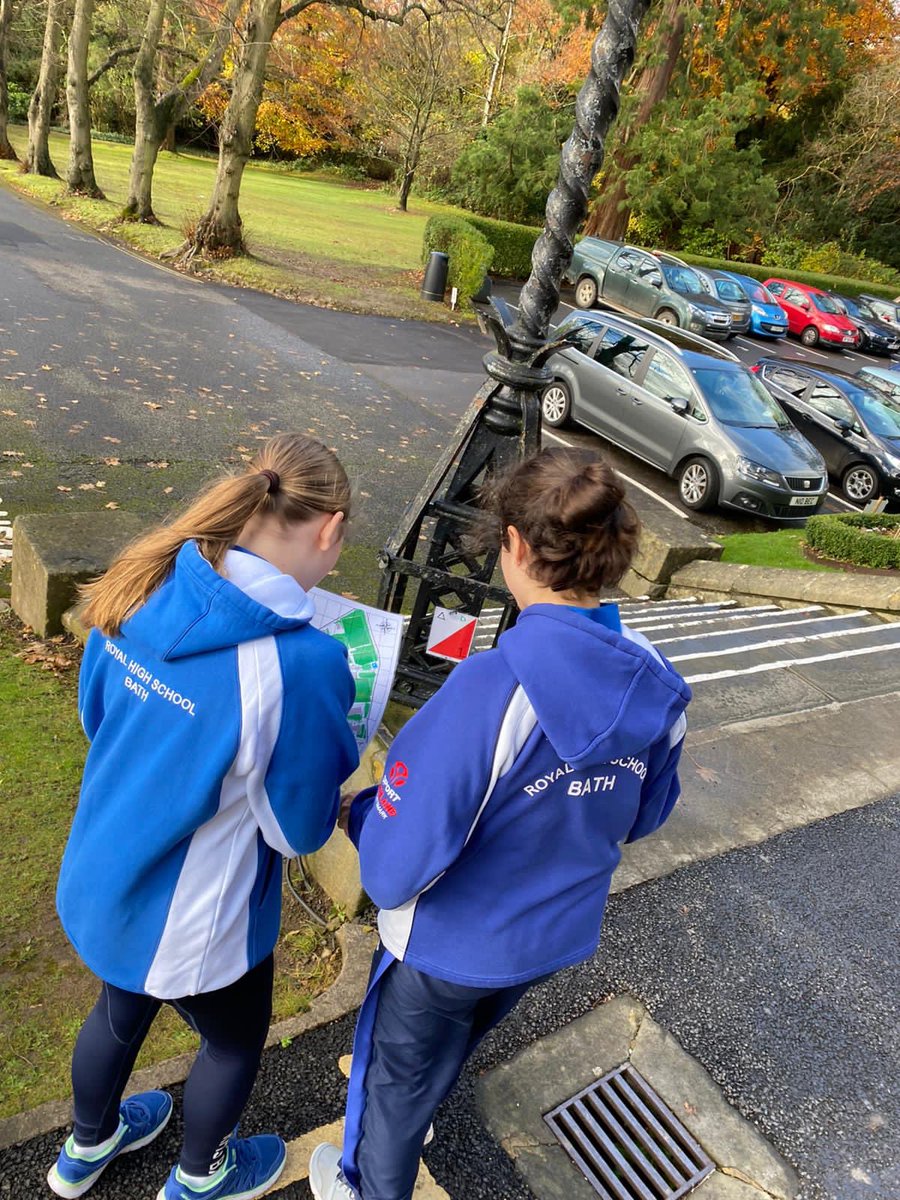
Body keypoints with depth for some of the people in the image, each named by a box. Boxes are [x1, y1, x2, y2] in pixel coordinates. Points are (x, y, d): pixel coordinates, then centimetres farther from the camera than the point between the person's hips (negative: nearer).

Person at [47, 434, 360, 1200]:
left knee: (123, 1008, 34)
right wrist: (339, 795, 2)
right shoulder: (299, 662, -35)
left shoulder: (143, 586, -14)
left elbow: (99, 715, 3)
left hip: (100, 879, 6)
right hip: (188, 919, -6)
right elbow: (301, 828, -19)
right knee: (236, 1039, 27)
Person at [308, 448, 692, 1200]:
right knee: (455, 1044, 36)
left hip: (454, 944, -5)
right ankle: (412, 1112, 65)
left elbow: (398, 864, -31)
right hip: (560, 935, 6)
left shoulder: (492, 687, -37)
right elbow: (643, 816, 0)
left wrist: (362, 812, -11)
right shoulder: (655, 683, -17)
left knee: (398, 1074, 26)